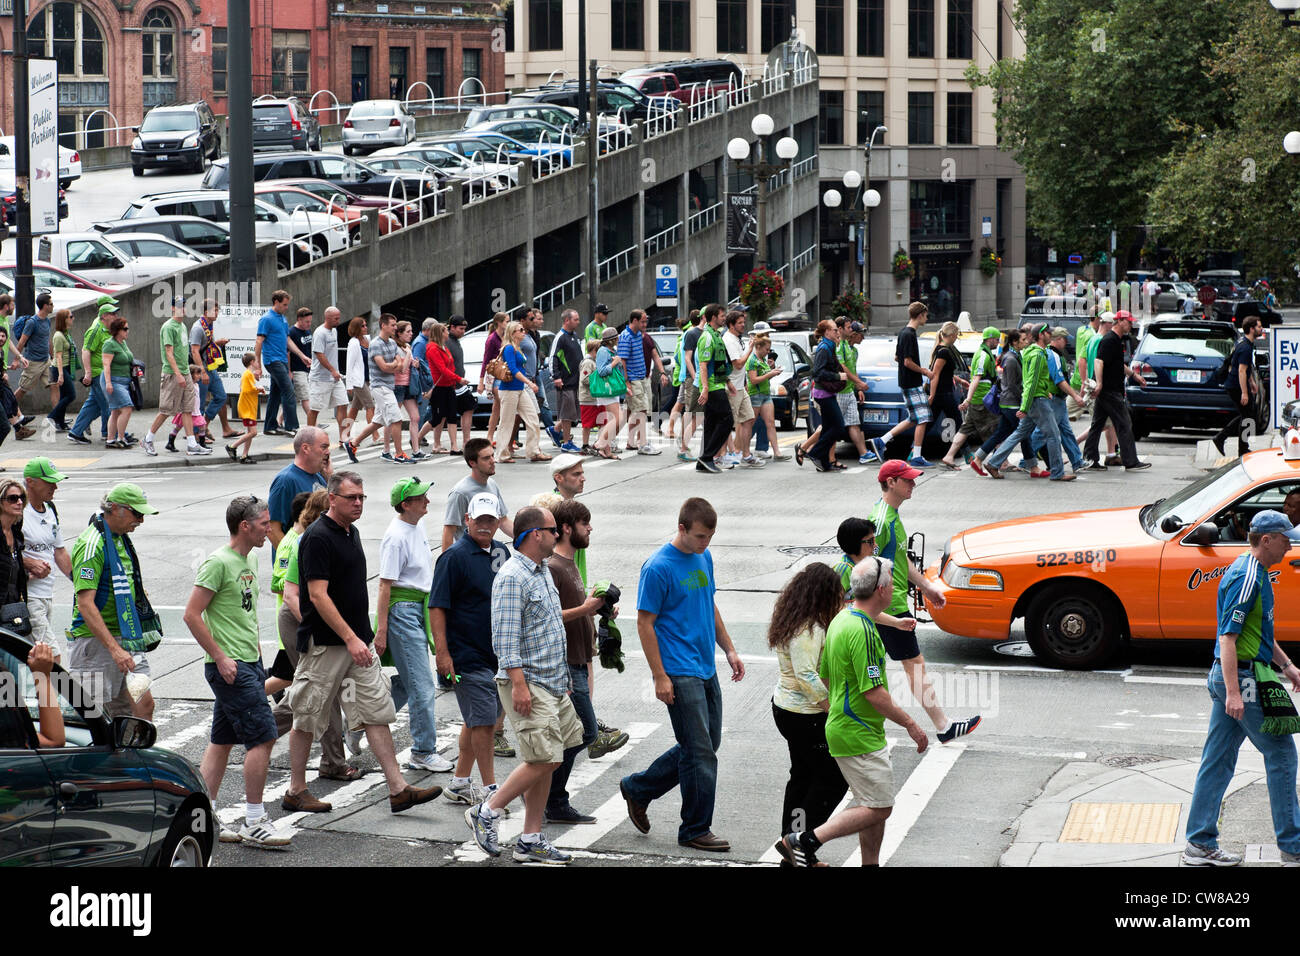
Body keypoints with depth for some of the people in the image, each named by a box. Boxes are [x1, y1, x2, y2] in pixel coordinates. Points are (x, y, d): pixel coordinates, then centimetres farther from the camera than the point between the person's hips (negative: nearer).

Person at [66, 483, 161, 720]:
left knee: (144, 705, 1)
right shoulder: (92, 545, -17)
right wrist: (114, 649, -28)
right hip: (95, 642, -8)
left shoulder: (121, 538, 12)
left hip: (125, 639, 8)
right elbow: (85, 604, -24)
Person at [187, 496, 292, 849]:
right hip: (229, 667, -9)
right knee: (262, 737, -10)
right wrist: (221, 658, -16)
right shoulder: (218, 562, -15)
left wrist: (257, 655, 19)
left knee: (222, 740, 12)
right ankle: (254, 823, -3)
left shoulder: (250, 560, 13)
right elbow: (192, 615, -16)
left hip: (249, 664, 9)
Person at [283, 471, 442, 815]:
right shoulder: (317, 538, -15)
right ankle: (296, 791, 14)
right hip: (325, 643, -8)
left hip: (357, 641, 8)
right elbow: (318, 596, -21)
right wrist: (350, 638, -25)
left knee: (377, 710, 2)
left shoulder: (351, 532, 13)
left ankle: (398, 789, 0)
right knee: (308, 717, 3)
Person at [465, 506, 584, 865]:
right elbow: (506, 638, -21)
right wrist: (519, 684, -25)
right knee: (543, 760, -13)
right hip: (528, 684, -10)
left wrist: (563, 676, 25)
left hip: (553, 683, 10)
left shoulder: (543, 572, 15)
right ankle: (486, 813, -1)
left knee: (545, 761, 8)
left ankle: (530, 840, 12)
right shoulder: (512, 577, -16)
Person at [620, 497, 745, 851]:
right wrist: (660, 677, -15)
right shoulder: (658, 567, -15)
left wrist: (729, 650, 16)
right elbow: (645, 624, -13)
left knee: (705, 745, 14)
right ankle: (695, 830, 9)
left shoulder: (704, 557, 9)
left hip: (706, 669, 8)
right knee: (700, 753, -4)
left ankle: (637, 788, 28)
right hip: (679, 673, -8)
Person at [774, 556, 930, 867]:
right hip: (859, 736, -10)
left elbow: (825, 678, 17)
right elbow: (874, 693, -23)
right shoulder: (862, 630, -22)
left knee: (875, 805, 15)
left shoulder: (841, 619, 9)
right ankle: (805, 840, -9)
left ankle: (870, 863, 19)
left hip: (840, 724, 10)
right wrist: (910, 724, -14)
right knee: (878, 808, -6)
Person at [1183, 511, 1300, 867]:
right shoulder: (1246, 578, -18)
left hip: (1229, 676, 10)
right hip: (1243, 678, -10)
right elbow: (1228, 638, -22)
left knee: (1218, 760, 9)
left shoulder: (1255, 572, 15)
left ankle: (1200, 844, 12)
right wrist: (1233, 693, -27)